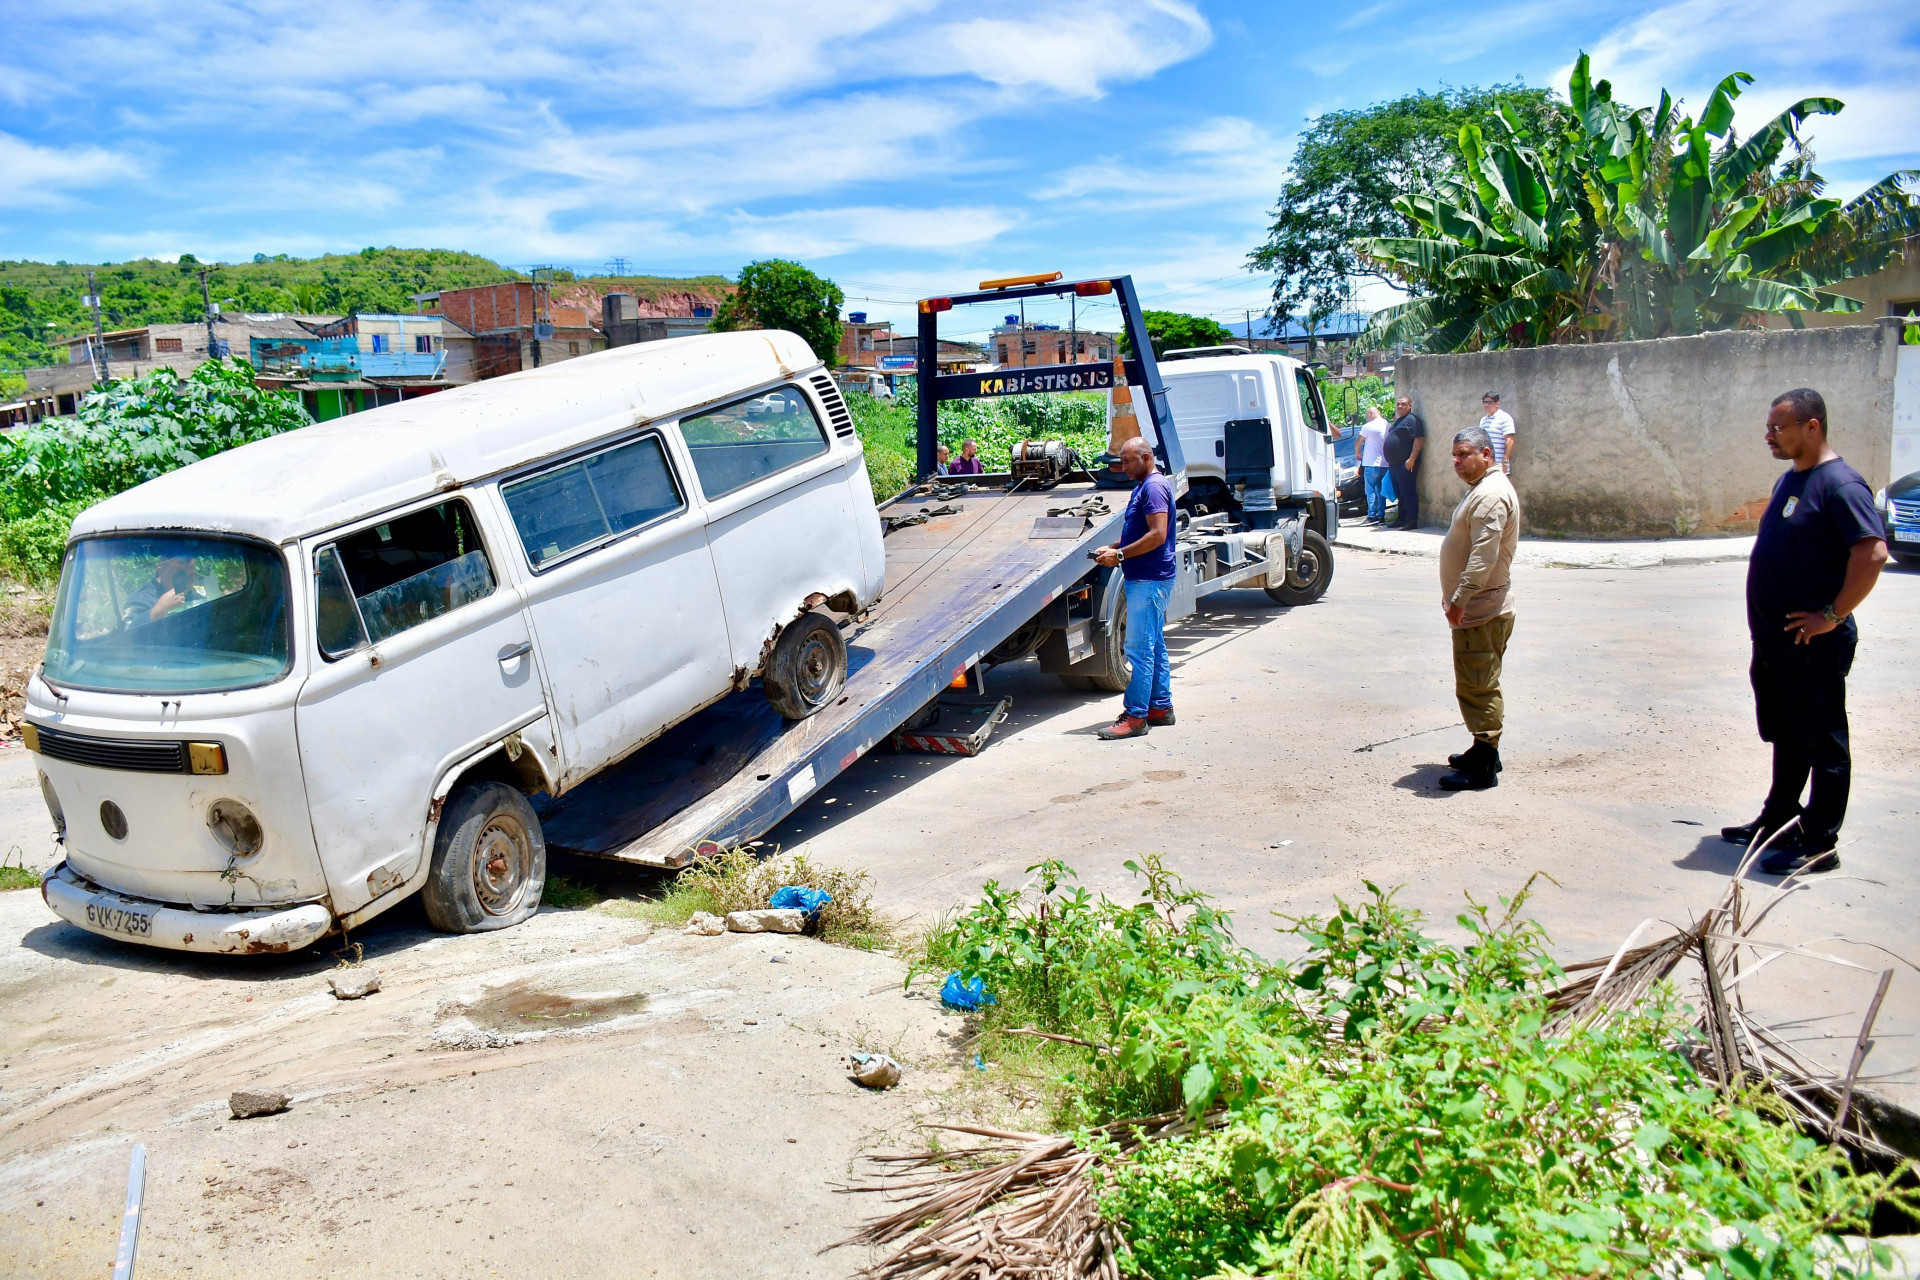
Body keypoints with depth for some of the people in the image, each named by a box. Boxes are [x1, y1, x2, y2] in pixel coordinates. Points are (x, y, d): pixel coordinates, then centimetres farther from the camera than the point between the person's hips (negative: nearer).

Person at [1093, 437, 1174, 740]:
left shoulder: (1154, 487, -15)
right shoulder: (1143, 487, 17)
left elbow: (1157, 535, -24)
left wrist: (1120, 555, -19)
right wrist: (1112, 548, 9)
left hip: (1149, 580, -11)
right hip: (1145, 578, 11)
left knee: (1139, 648, -10)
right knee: (1154, 646, 15)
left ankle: (1135, 717, -8)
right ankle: (1161, 707, 22)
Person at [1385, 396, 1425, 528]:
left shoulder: (1412, 419, -9)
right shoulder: (1397, 421, 21)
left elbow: (1419, 439, -18)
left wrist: (1412, 459, -24)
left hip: (1406, 464, -10)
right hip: (1394, 463, 10)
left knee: (1408, 492, -10)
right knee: (1399, 493, 13)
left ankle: (1412, 520, -9)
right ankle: (1401, 519, 20)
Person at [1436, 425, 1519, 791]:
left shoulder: (1491, 494, -19)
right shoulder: (1481, 489, 17)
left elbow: (1484, 556, -26)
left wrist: (1459, 600, -26)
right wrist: (1455, 595, 24)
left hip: (1481, 613, -11)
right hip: (1477, 609, 11)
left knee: (1478, 688, -8)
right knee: (1480, 686, 19)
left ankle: (1483, 769, -5)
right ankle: (1485, 750, 29)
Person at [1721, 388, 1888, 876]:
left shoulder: (1839, 484, -16)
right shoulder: (1789, 479, 13)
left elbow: (1873, 552, -26)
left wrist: (1833, 615, -22)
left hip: (1812, 645, -9)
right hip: (1773, 639, 10)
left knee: (1822, 743, 1)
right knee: (1786, 738, 20)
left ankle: (1820, 843, 8)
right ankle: (1777, 821, 32)